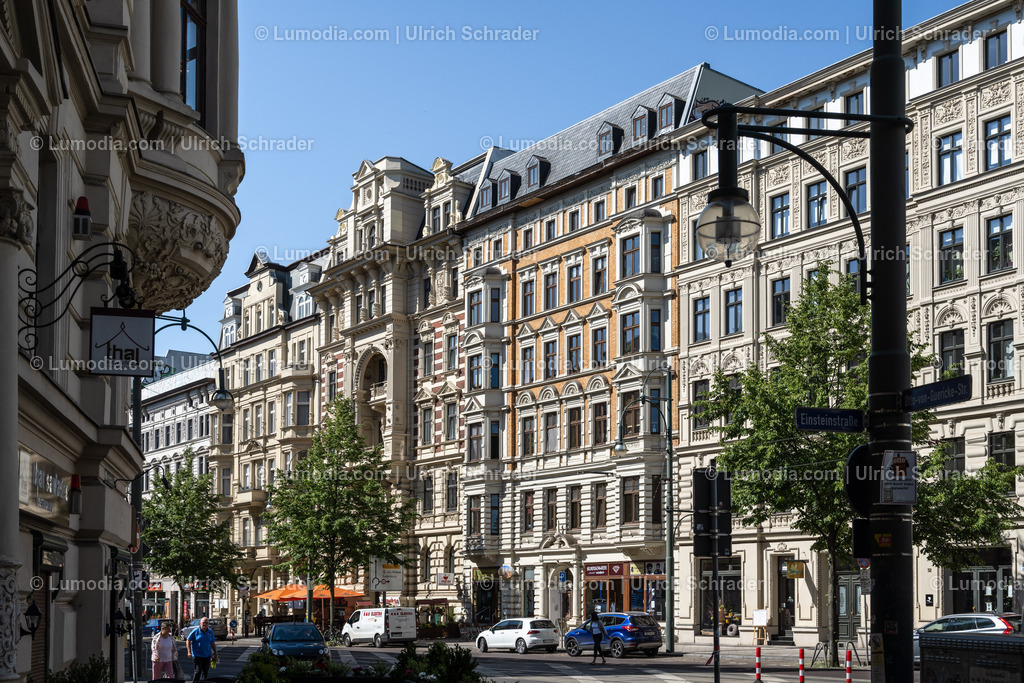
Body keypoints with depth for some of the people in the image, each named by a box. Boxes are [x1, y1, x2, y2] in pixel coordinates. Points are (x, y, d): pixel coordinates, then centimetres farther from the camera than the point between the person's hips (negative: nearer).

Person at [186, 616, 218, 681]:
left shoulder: (210, 632, 6)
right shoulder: (195, 631, -5)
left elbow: (213, 643, 13)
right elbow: (188, 641, -1)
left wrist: (215, 653, 10)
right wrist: (189, 651, -9)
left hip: (207, 656, 4)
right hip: (197, 655, -4)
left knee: (205, 672, 8)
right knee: (197, 671, -8)